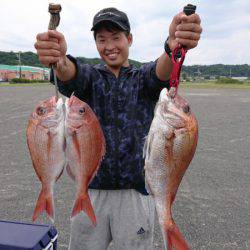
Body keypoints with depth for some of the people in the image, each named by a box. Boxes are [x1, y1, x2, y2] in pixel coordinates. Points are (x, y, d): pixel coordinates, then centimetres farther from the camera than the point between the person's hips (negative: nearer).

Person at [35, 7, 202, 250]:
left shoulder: (143, 77, 2)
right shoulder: (90, 76, 4)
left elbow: (161, 71, -21)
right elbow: (73, 76, -19)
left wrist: (173, 48, -45)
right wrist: (59, 60, -43)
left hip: (136, 191, -1)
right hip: (92, 190, 1)